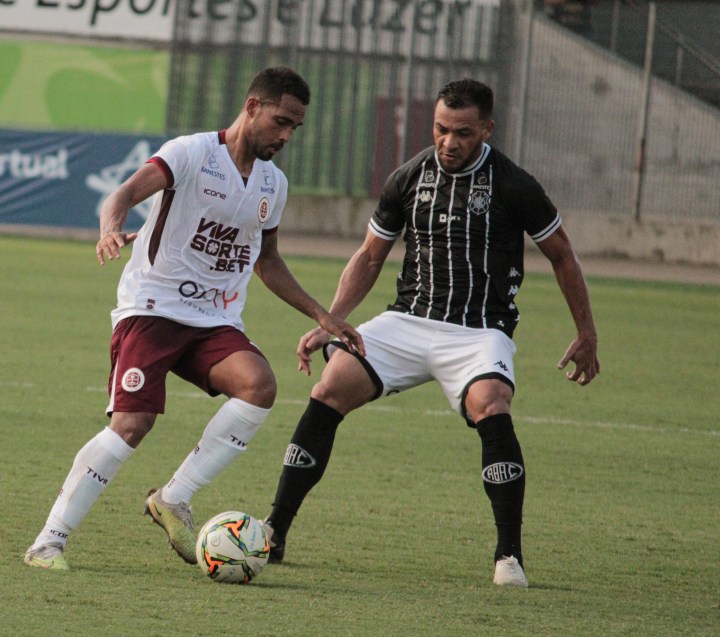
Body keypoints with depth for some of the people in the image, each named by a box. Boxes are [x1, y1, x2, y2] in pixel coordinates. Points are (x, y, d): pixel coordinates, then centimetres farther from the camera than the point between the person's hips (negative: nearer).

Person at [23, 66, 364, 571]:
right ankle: (51, 540, -8)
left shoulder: (273, 184, 14)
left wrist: (322, 316, 24)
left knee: (259, 384, -25)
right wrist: (112, 229, -44)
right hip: (153, 307, -6)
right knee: (133, 424, -20)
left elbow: (267, 263, 29)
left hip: (216, 322, 6)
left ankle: (174, 500, -15)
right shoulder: (193, 153, -7)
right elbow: (126, 194, -22)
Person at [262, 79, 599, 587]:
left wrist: (587, 337, 8)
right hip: (408, 321, 3)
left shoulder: (513, 187, -6)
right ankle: (274, 533, -11)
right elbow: (369, 258, 16)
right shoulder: (409, 179, 4)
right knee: (329, 389, -17)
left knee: (490, 409, -33)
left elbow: (562, 257, 7)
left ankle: (510, 557, -22)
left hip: (480, 332, -3)